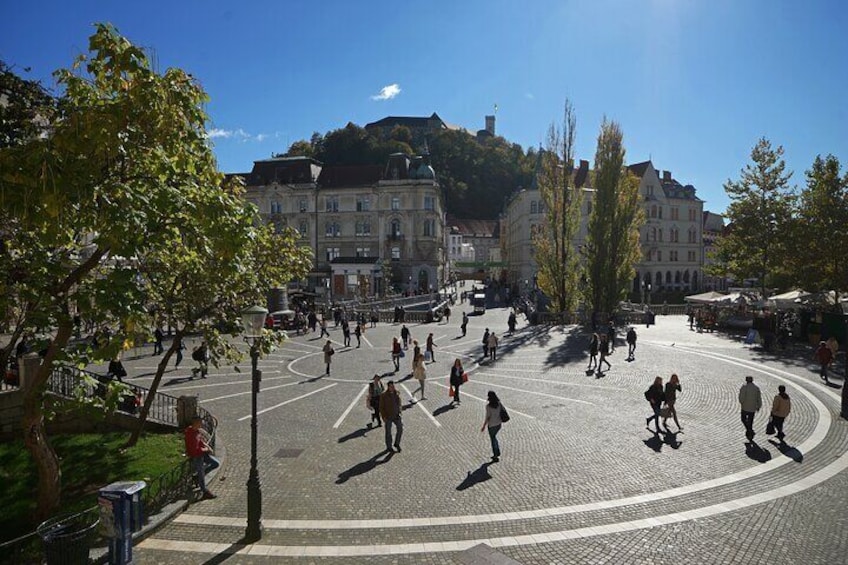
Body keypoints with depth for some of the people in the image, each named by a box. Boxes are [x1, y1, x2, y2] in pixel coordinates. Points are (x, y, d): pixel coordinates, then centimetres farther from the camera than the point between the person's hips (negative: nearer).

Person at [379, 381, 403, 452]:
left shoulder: (397, 394, 4)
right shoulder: (383, 396, -9)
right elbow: (381, 407, -7)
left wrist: (400, 412, 3)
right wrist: (383, 417, -14)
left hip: (396, 416, 3)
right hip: (388, 417, -3)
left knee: (400, 428, -10)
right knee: (388, 432, 5)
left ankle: (397, 444, 9)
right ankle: (389, 447, 21)